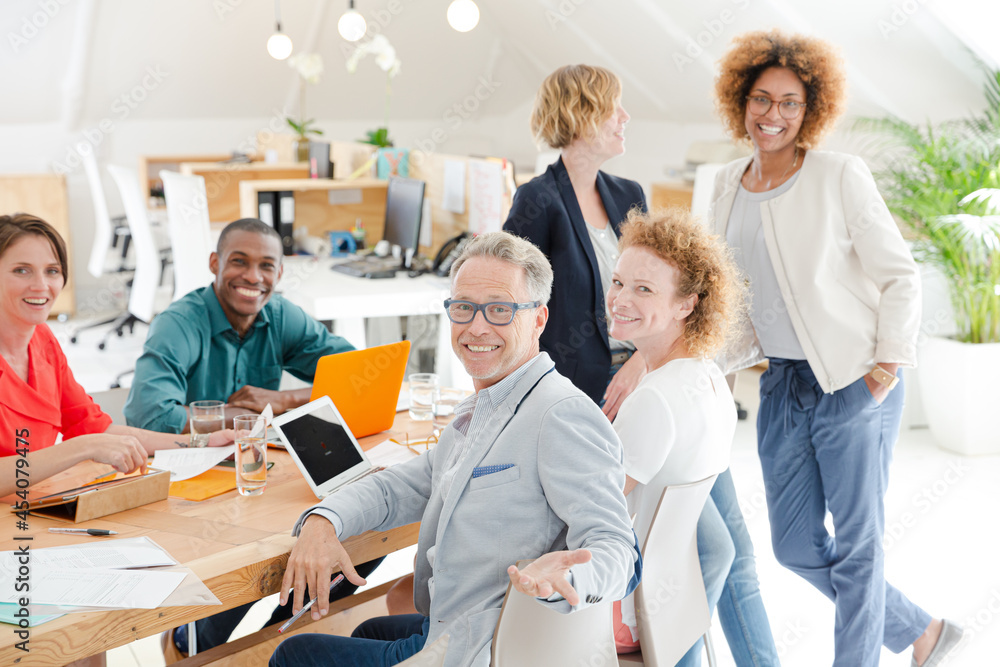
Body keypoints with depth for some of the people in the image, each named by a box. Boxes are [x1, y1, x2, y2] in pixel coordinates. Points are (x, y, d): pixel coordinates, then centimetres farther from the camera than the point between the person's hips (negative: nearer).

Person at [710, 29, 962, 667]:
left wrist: (889, 364, -13)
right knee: (796, 546, 12)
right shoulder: (729, 187, 7)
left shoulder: (841, 176, -10)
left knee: (857, 543, 3)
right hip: (783, 384, 7)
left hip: (854, 382, -6)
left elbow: (900, 276, -7)